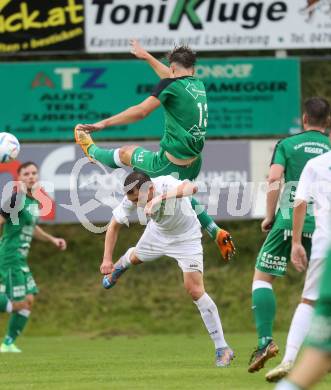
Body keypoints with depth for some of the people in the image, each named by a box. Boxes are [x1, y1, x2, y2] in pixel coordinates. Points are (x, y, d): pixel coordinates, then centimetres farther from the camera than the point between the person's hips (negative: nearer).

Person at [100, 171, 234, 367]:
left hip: (186, 237, -5)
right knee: (135, 258, 30)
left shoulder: (167, 185, -41)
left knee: (195, 289, -16)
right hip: (158, 232, 5)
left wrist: (160, 198, -73)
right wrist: (107, 259, -18)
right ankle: (119, 268, 73)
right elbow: (114, 225, -10)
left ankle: (222, 349, -9)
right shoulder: (132, 198, -25)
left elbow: (192, 187, -65)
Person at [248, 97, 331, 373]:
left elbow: (274, 178, -5)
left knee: (262, 278, 8)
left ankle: (265, 340, -9)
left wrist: (269, 216, 2)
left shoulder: (287, 145, 9)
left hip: (289, 220, -1)